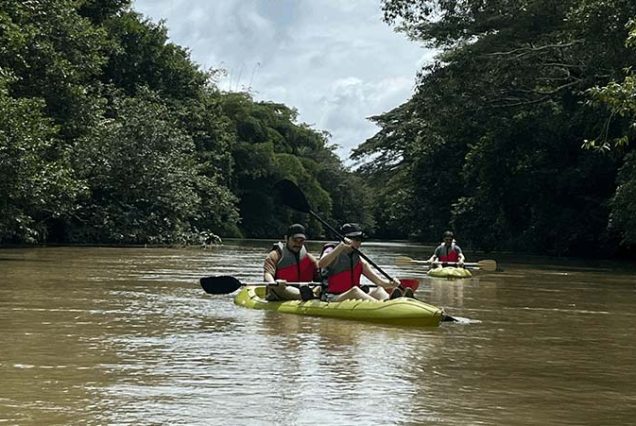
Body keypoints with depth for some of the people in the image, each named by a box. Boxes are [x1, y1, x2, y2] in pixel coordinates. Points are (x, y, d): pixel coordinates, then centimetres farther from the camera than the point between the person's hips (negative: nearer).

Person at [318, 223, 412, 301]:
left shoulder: (359, 260, 15)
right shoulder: (332, 251, -2)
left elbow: (378, 281, 10)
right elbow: (321, 264, -26)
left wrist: (391, 283, -12)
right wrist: (341, 246, -32)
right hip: (332, 299, -6)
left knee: (378, 290, -16)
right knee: (355, 290, -33)